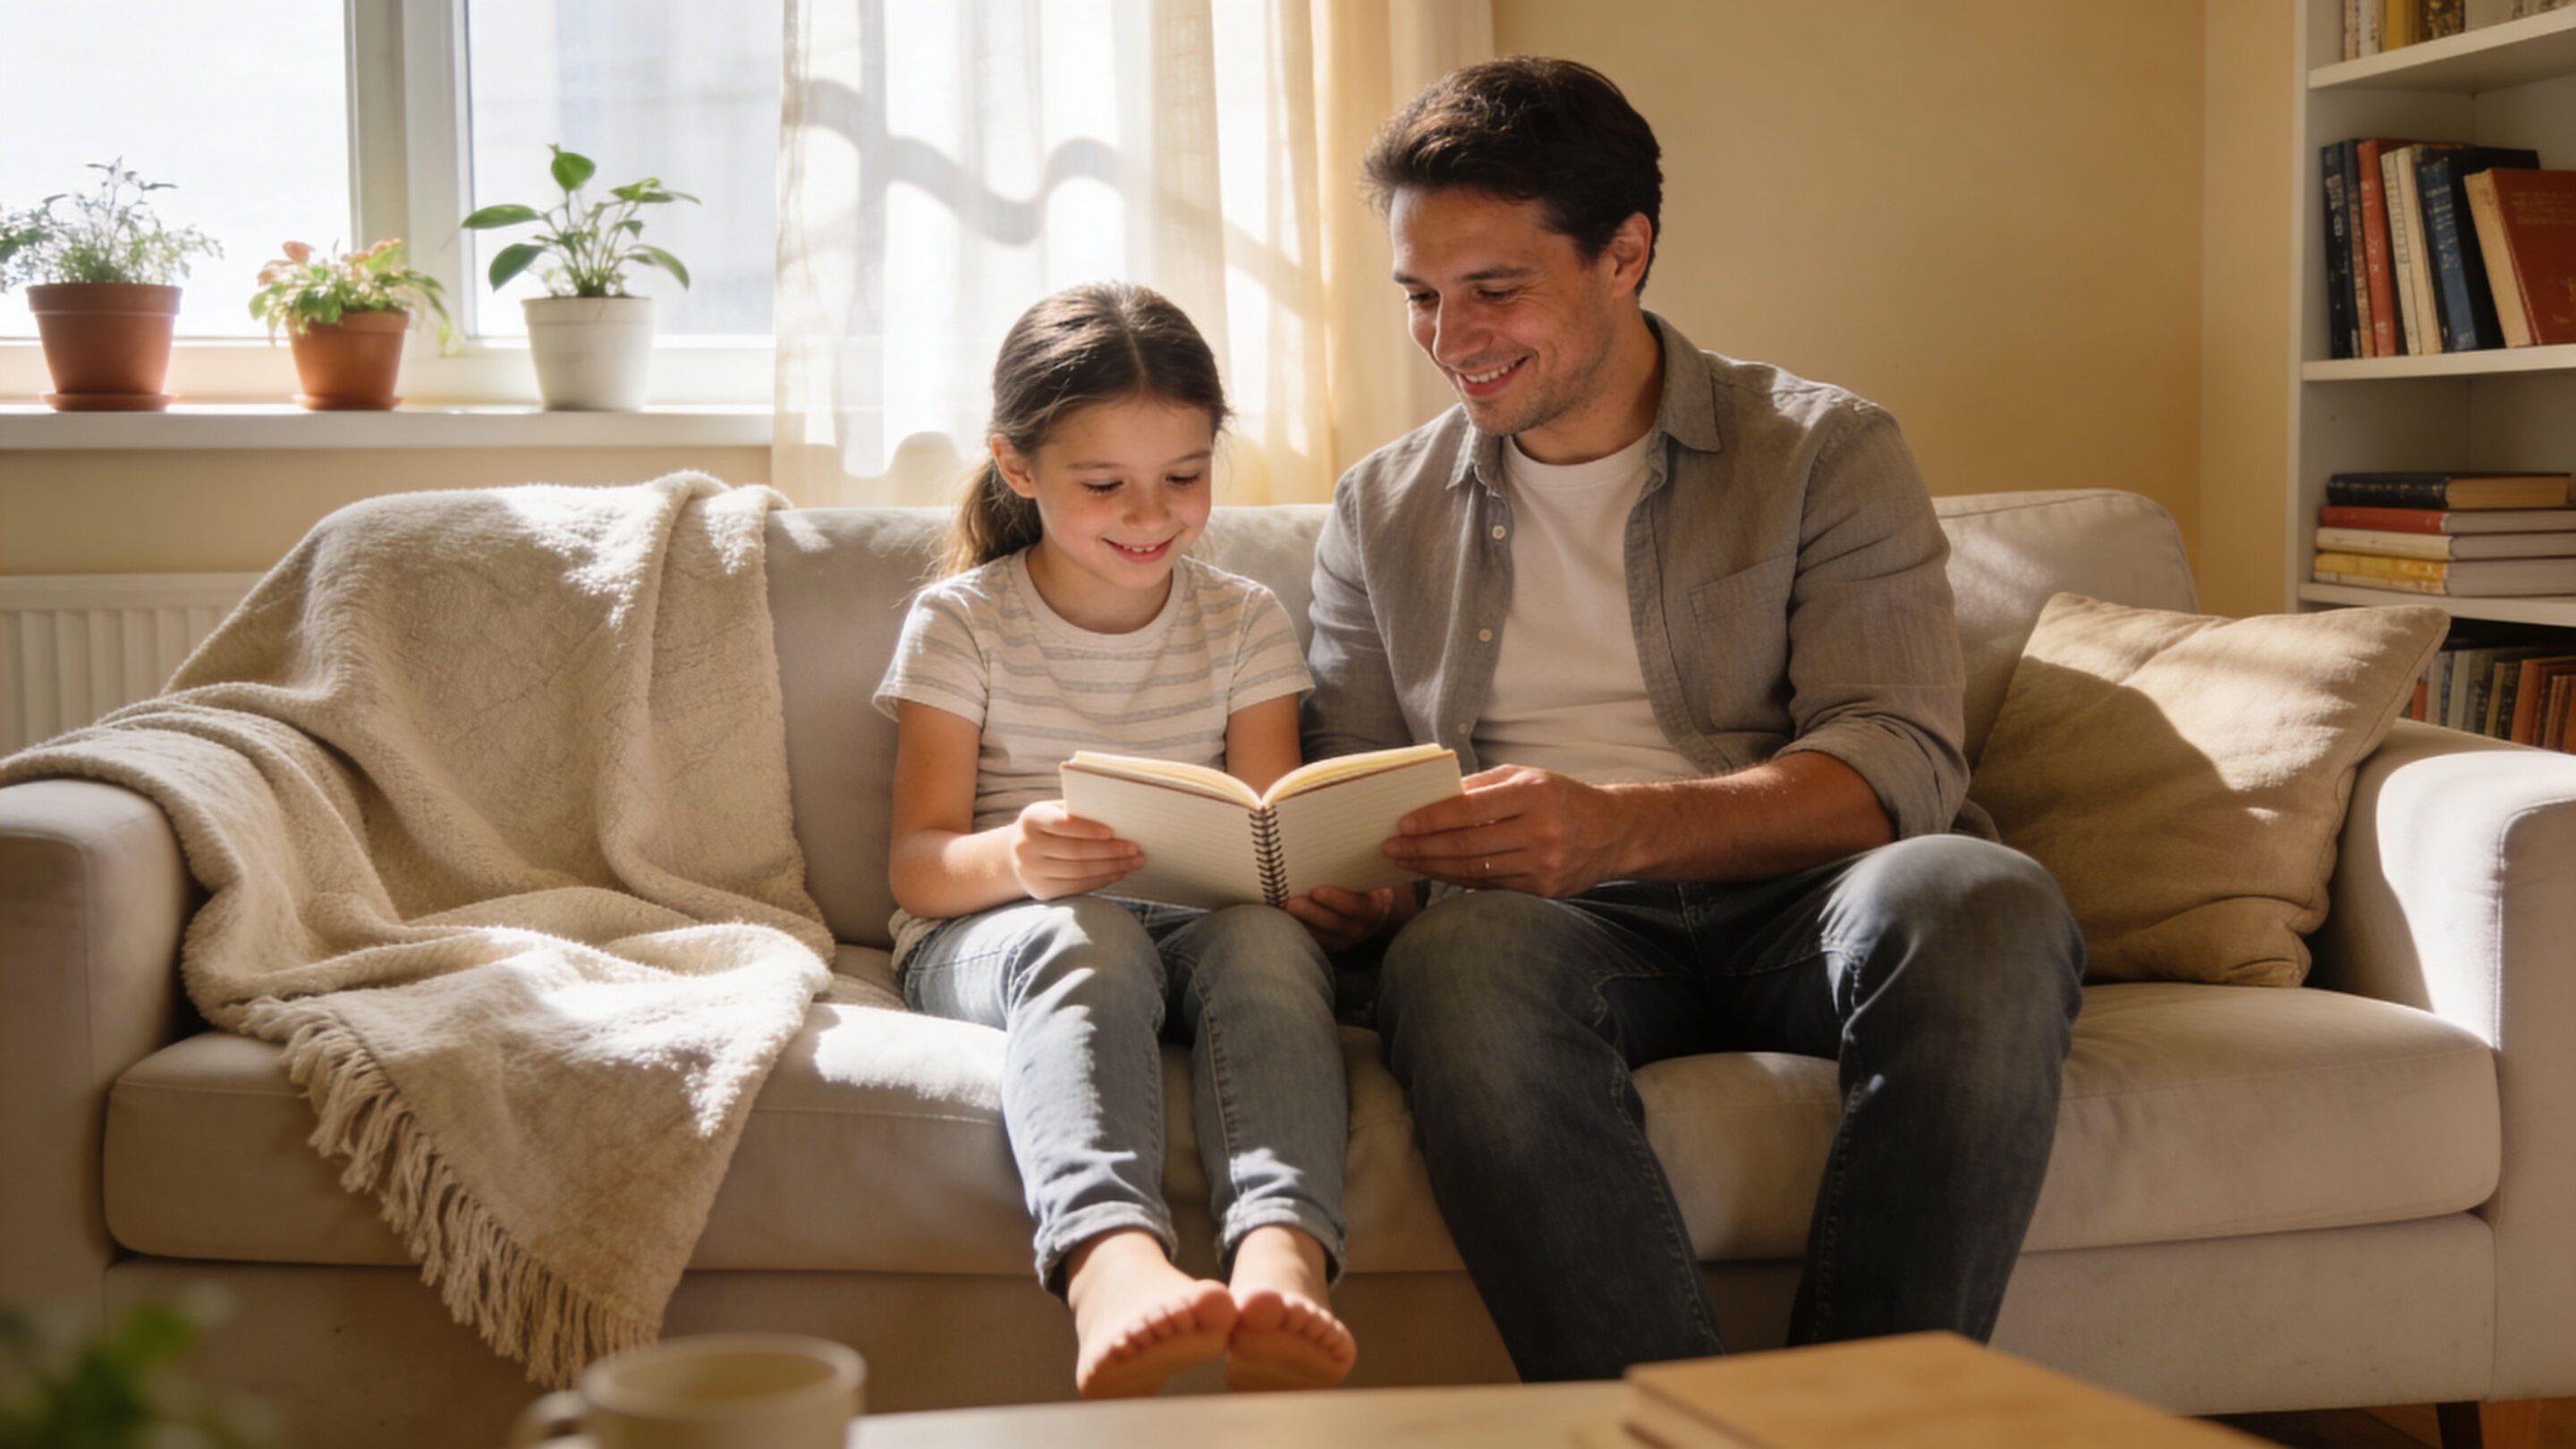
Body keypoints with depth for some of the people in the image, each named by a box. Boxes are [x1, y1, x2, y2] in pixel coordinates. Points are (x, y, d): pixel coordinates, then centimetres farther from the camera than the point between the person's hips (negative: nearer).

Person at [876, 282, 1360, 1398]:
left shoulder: (1245, 622, 11)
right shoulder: (960, 623, 4)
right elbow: (916, 865, -4)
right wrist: (1009, 859, -29)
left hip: (1194, 929, 2)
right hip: (983, 936, -2)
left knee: (1268, 933, -33)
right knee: (1084, 933, -38)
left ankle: (1280, 1259, -58)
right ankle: (1111, 1260, -64)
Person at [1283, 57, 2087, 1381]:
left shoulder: (1824, 451, 8)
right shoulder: (1382, 512, 19)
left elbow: (1900, 762, -4)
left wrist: (1623, 824, -22)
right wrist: (1337, 872, -8)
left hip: (1794, 900, -1)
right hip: (1555, 923, 1)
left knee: (1982, 906, -36)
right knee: (1457, 960, -36)